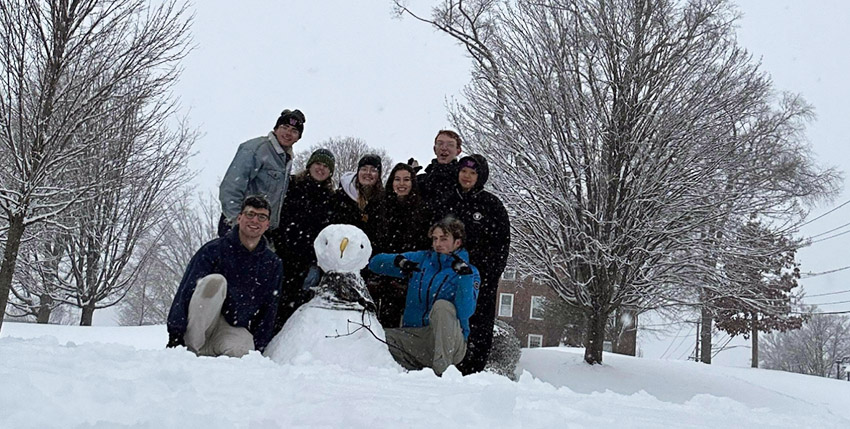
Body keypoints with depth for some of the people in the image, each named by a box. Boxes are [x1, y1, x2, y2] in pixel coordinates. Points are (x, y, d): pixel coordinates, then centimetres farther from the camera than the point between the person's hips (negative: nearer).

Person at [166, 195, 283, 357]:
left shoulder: (272, 264, 6)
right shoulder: (214, 250, -5)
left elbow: (269, 310, 8)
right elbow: (186, 291, -9)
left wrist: (257, 349, -1)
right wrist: (175, 334, -16)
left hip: (234, 328, 1)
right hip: (201, 324, -1)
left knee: (240, 350, -36)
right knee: (215, 281, -30)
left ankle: (207, 352, -5)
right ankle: (192, 347, -23)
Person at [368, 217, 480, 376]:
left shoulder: (470, 272, -1)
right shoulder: (420, 259, 10)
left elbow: (464, 313, -17)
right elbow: (376, 263, 9)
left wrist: (464, 275, -26)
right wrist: (398, 261, -10)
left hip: (450, 342, -3)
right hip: (413, 337, 3)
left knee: (442, 305, -33)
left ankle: (442, 370, -29)